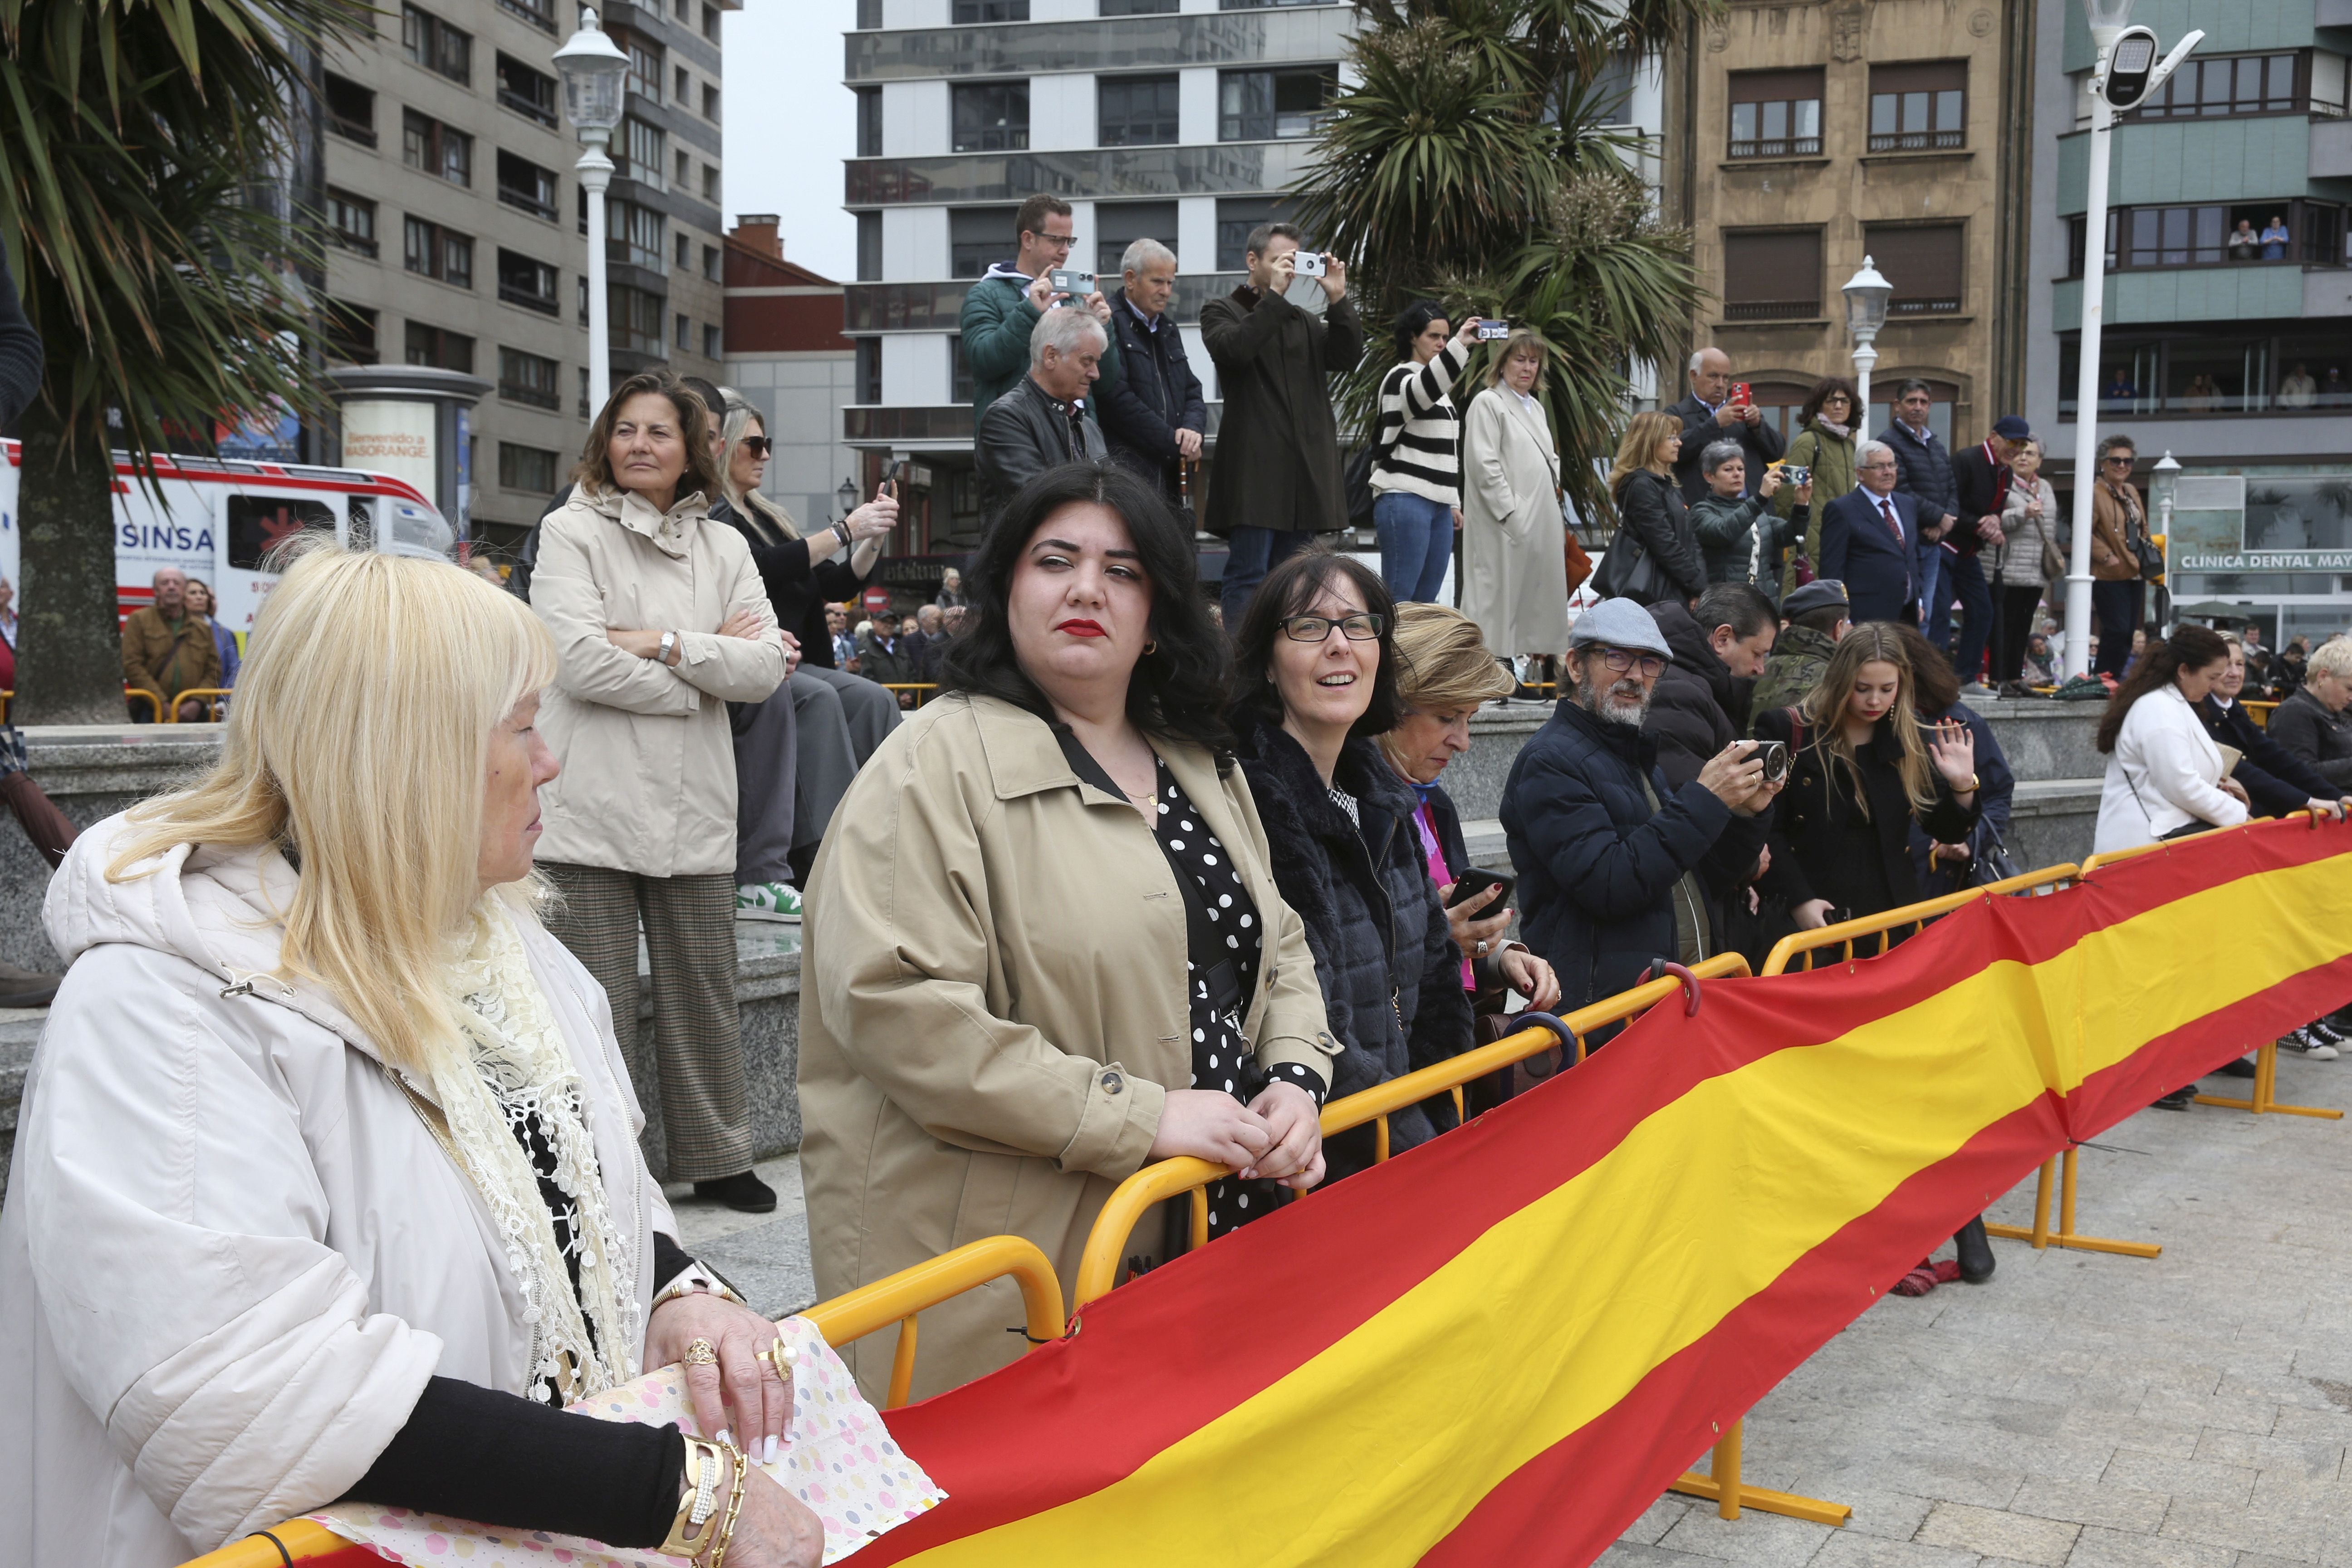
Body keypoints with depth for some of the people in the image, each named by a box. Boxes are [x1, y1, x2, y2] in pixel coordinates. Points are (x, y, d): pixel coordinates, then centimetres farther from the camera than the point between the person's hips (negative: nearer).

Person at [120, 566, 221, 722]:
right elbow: (132, 666, -3)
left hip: (192, 714, 3)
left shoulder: (203, 627, 17)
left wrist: (198, 703, -6)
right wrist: (163, 705, -11)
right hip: (151, 714, -3)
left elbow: (214, 671, 12)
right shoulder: (139, 620, 8)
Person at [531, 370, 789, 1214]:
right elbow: (577, 659, -14)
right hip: (592, 807, -4)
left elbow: (766, 668, 2)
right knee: (596, 1005, 0)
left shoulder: (725, 546, 14)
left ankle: (715, 1155, 24)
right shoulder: (572, 531, 2)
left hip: (695, 809, 4)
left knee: (704, 992, 11)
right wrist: (709, 663, -5)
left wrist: (665, 644, -11)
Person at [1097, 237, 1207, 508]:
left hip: (1170, 471, 8)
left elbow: (1192, 392, 22)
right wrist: (1175, 443, -9)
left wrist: (1192, 428, -2)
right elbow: (1118, 399, -15)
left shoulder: (1168, 329, 23)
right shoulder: (1109, 324, -6)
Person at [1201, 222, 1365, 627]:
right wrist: (1273, 294, -13)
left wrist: (1338, 299, -4)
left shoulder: (1304, 320, 23)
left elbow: (1347, 356, 7)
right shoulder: (1221, 312, 7)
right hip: (1254, 469, -6)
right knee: (1248, 576, -9)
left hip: (1305, 471, 6)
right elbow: (1235, 349, -15)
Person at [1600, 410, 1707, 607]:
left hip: (1673, 590, 9)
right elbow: (1664, 544, -16)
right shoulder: (1641, 486, -10)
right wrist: (1698, 587, -13)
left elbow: (1689, 537, 13)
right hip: (1652, 592, -9)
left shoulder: (1667, 484, 18)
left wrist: (1700, 585, 0)